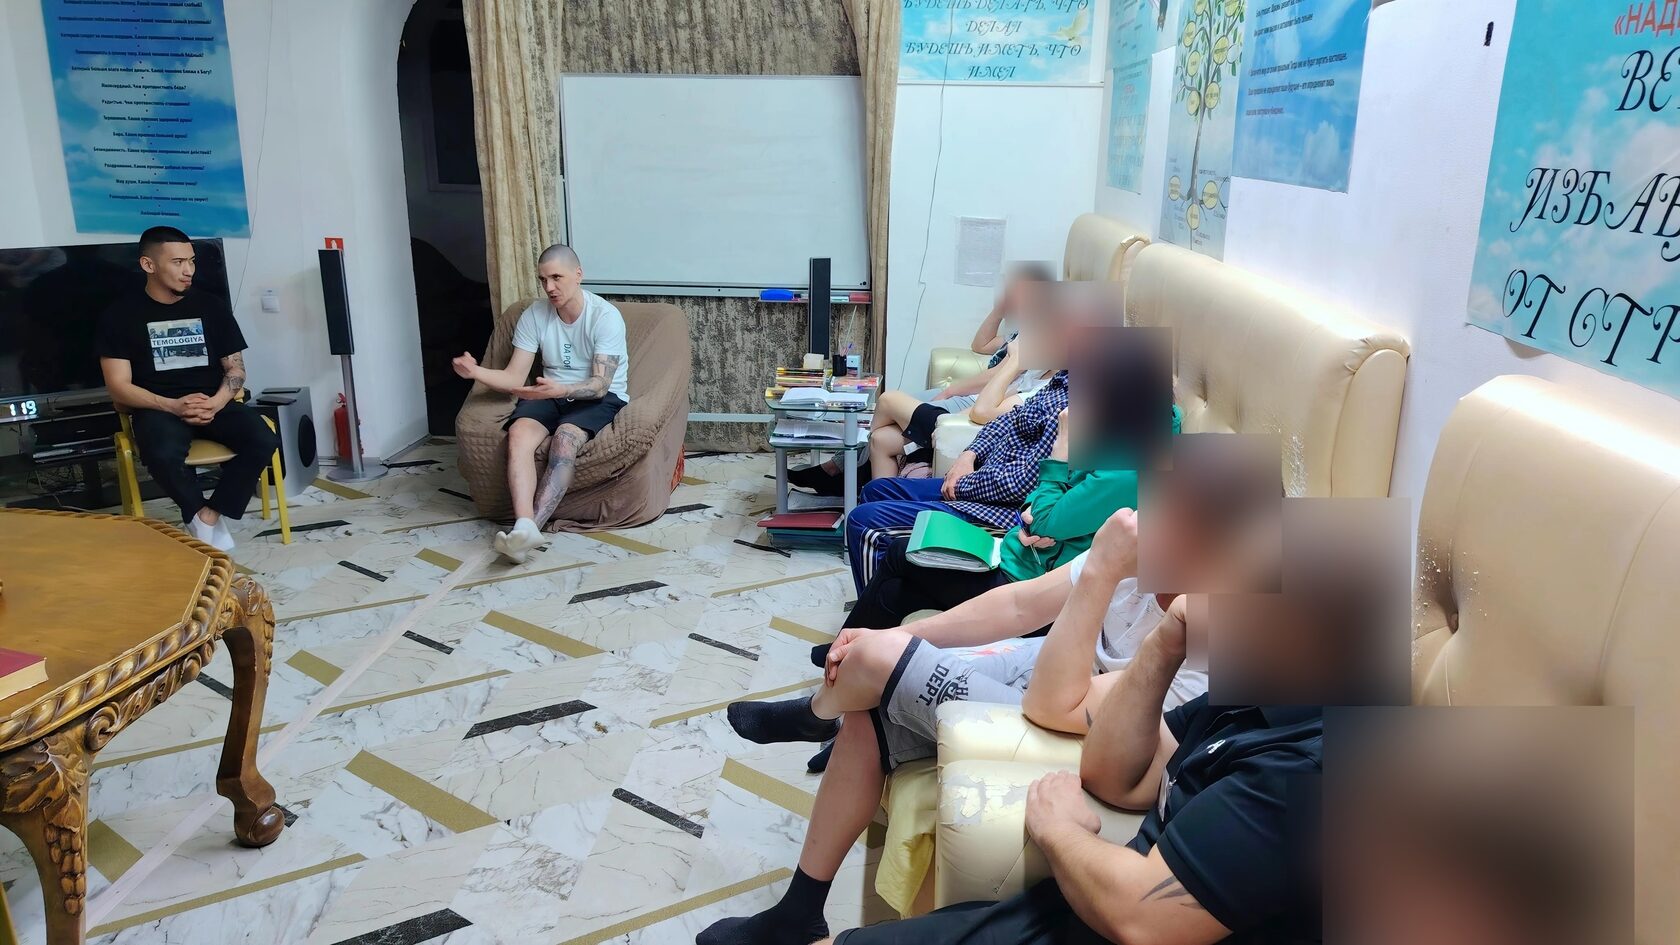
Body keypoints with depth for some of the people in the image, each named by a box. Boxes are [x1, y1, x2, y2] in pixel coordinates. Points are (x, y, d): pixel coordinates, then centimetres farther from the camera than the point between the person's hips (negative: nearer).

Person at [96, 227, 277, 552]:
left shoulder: (212, 306, 8)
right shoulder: (121, 315, 0)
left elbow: (235, 367, 9)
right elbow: (119, 387, -4)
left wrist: (217, 402, -14)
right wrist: (173, 406, -21)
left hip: (214, 402, 3)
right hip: (158, 407, -2)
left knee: (263, 441, -27)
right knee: (163, 456, -37)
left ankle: (209, 516, -13)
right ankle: (199, 514, -8)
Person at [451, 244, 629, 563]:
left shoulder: (606, 316, -15)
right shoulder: (534, 315, -2)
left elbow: (600, 385, -21)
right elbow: (514, 378, -4)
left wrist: (561, 389, -40)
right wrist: (476, 371, -24)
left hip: (600, 397, -4)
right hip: (552, 394, 4)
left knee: (564, 438, -35)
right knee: (519, 433, -28)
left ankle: (529, 528, -41)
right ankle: (524, 526, -43)